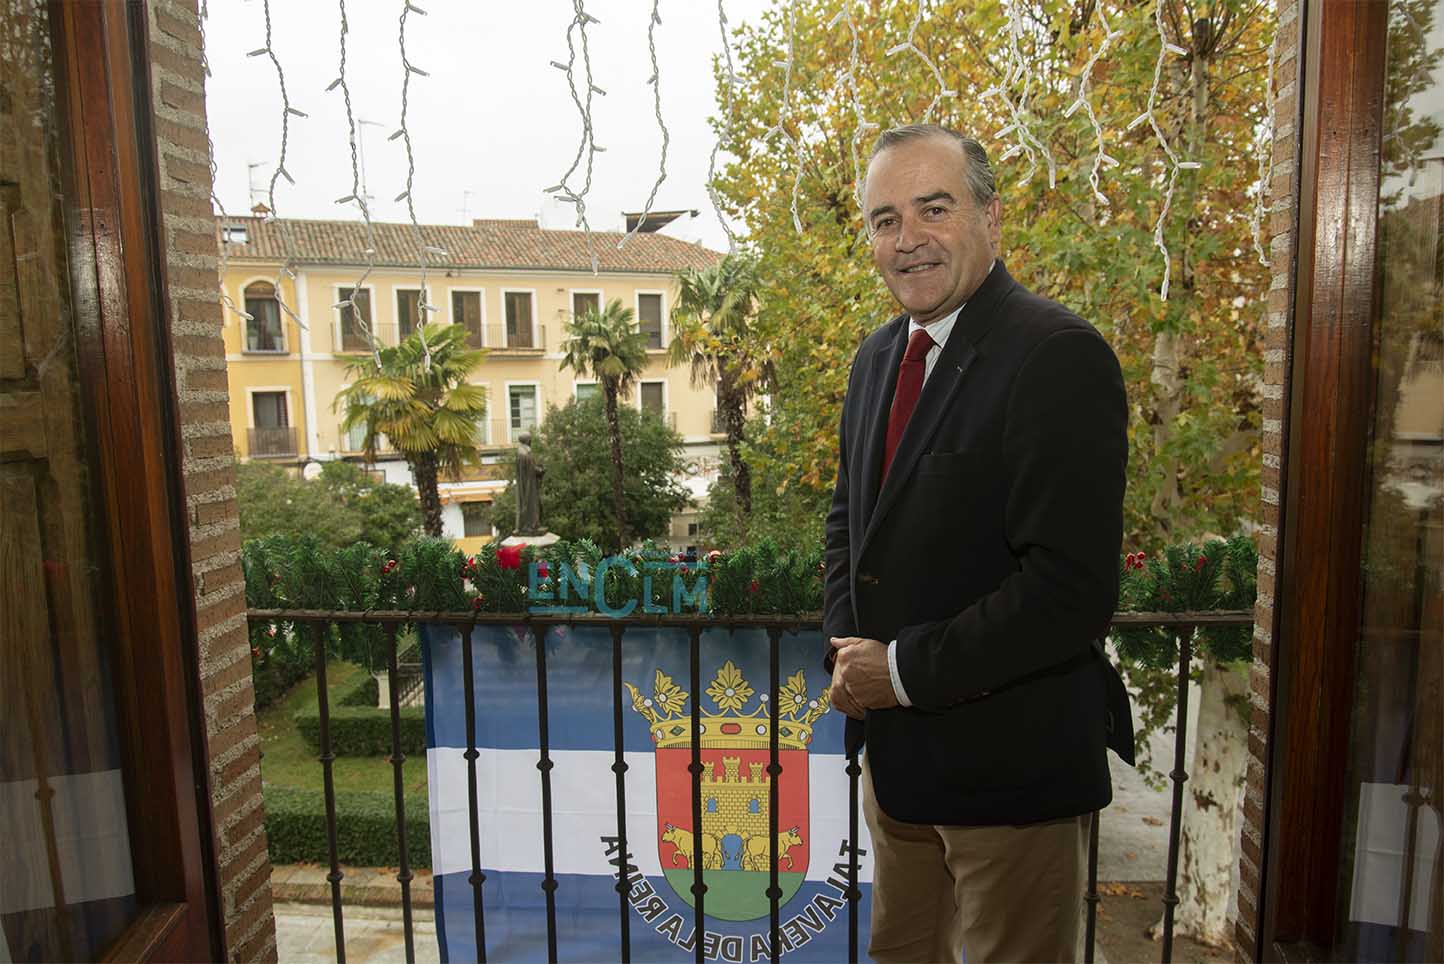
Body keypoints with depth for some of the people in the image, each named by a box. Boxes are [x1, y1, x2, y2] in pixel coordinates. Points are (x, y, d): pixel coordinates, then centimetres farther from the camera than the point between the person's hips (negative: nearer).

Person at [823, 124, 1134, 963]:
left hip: (1011, 761, -7)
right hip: (896, 747, 8)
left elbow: (1072, 589, -25)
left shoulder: (1059, 356, -20)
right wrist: (847, 647, -1)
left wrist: (905, 672, -18)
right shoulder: (878, 357, 6)